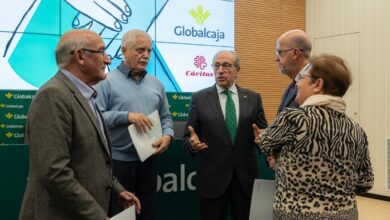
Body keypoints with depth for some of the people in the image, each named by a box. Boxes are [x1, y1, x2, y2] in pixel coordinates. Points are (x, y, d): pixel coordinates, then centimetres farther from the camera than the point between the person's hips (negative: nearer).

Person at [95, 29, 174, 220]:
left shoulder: (156, 84, 11)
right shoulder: (107, 81, -7)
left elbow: (165, 117, 14)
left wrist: (167, 135, -5)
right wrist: (126, 116, -23)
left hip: (148, 160, 5)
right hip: (118, 161, -5)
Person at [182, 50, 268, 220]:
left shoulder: (253, 98, 6)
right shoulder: (199, 98, 1)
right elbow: (187, 137, 1)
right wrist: (193, 143, -22)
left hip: (245, 176, 2)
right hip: (212, 177, -1)